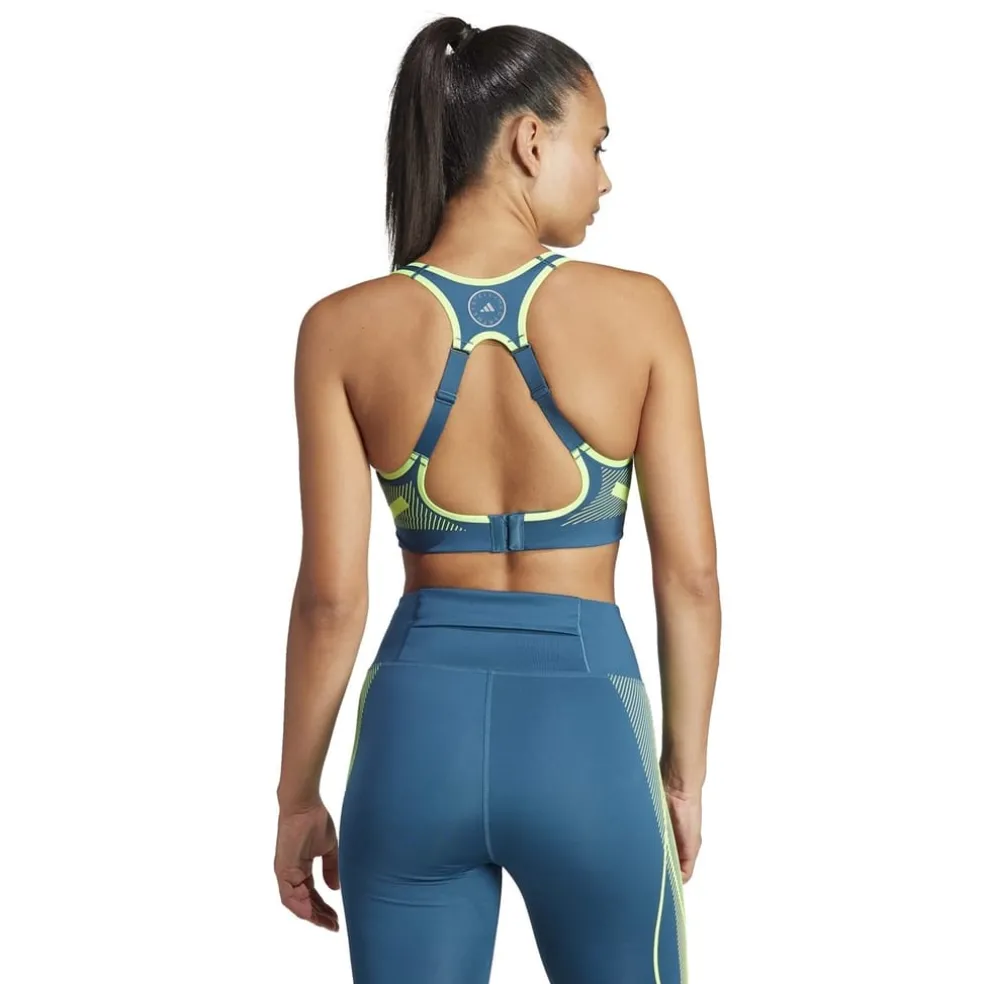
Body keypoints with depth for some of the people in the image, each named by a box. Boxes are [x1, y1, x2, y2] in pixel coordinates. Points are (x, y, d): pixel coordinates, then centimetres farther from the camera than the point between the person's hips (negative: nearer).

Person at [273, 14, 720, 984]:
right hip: (586, 726, -1)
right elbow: (691, 573, -5)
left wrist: (298, 796, 6)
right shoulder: (638, 309, -7)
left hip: (420, 721, 1)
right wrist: (685, 770, 8)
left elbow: (332, 595, -5)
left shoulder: (344, 328, -5)